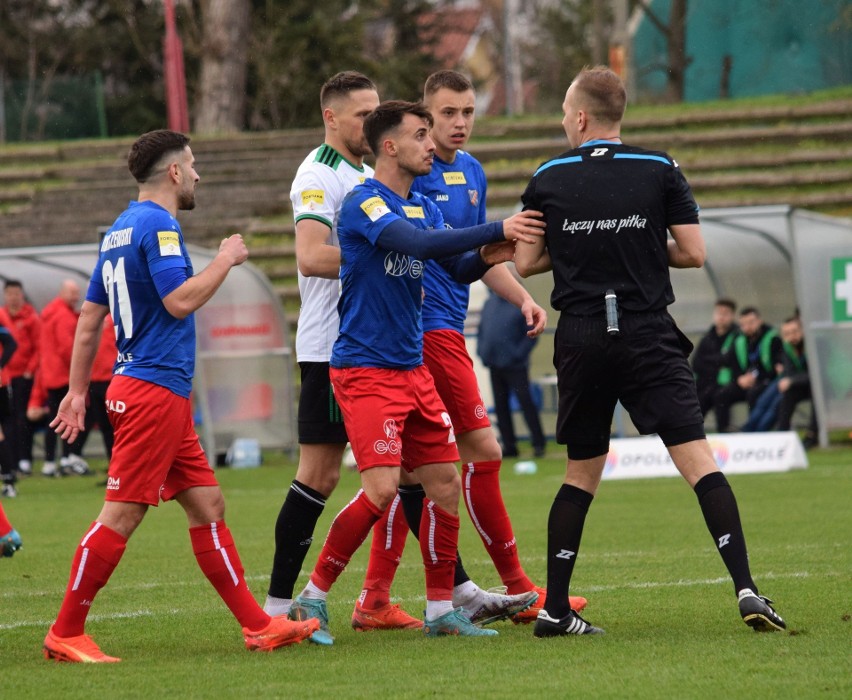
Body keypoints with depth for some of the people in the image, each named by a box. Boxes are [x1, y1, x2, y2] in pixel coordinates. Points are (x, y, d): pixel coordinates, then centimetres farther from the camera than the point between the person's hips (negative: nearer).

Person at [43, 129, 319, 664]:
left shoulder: (123, 229, 17)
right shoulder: (157, 225, -12)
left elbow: (89, 316, 20)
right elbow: (180, 300, -21)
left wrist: (78, 390, 22)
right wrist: (226, 260, -7)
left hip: (165, 397, 11)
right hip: (154, 392, -11)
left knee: (208, 505, 9)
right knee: (121, 515, -8)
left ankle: (258, 625, 10)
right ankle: (65, 634, -5)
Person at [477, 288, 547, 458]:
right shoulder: (490, 302, 10)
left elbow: (531, 335, -9)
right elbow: (481, 330, 17)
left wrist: (519, 354, -15)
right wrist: (482, 351, 6)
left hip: (515, 366, -6)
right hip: (494, 365, 6)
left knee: (526, 403, -5)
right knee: (500, 406, 8)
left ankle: (538, 444, -1)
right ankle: (509, 446, 14)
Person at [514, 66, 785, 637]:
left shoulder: (548, 179, 4)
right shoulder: (661, 171, 1)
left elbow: (526, 263, 8)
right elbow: (693, 253, 0)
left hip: (581, 340, 2)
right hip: (649, 337, -2)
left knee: (582, 473, 14)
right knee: (699, 461, -5)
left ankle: (554, 610, 12)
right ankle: (746, 589, -18)